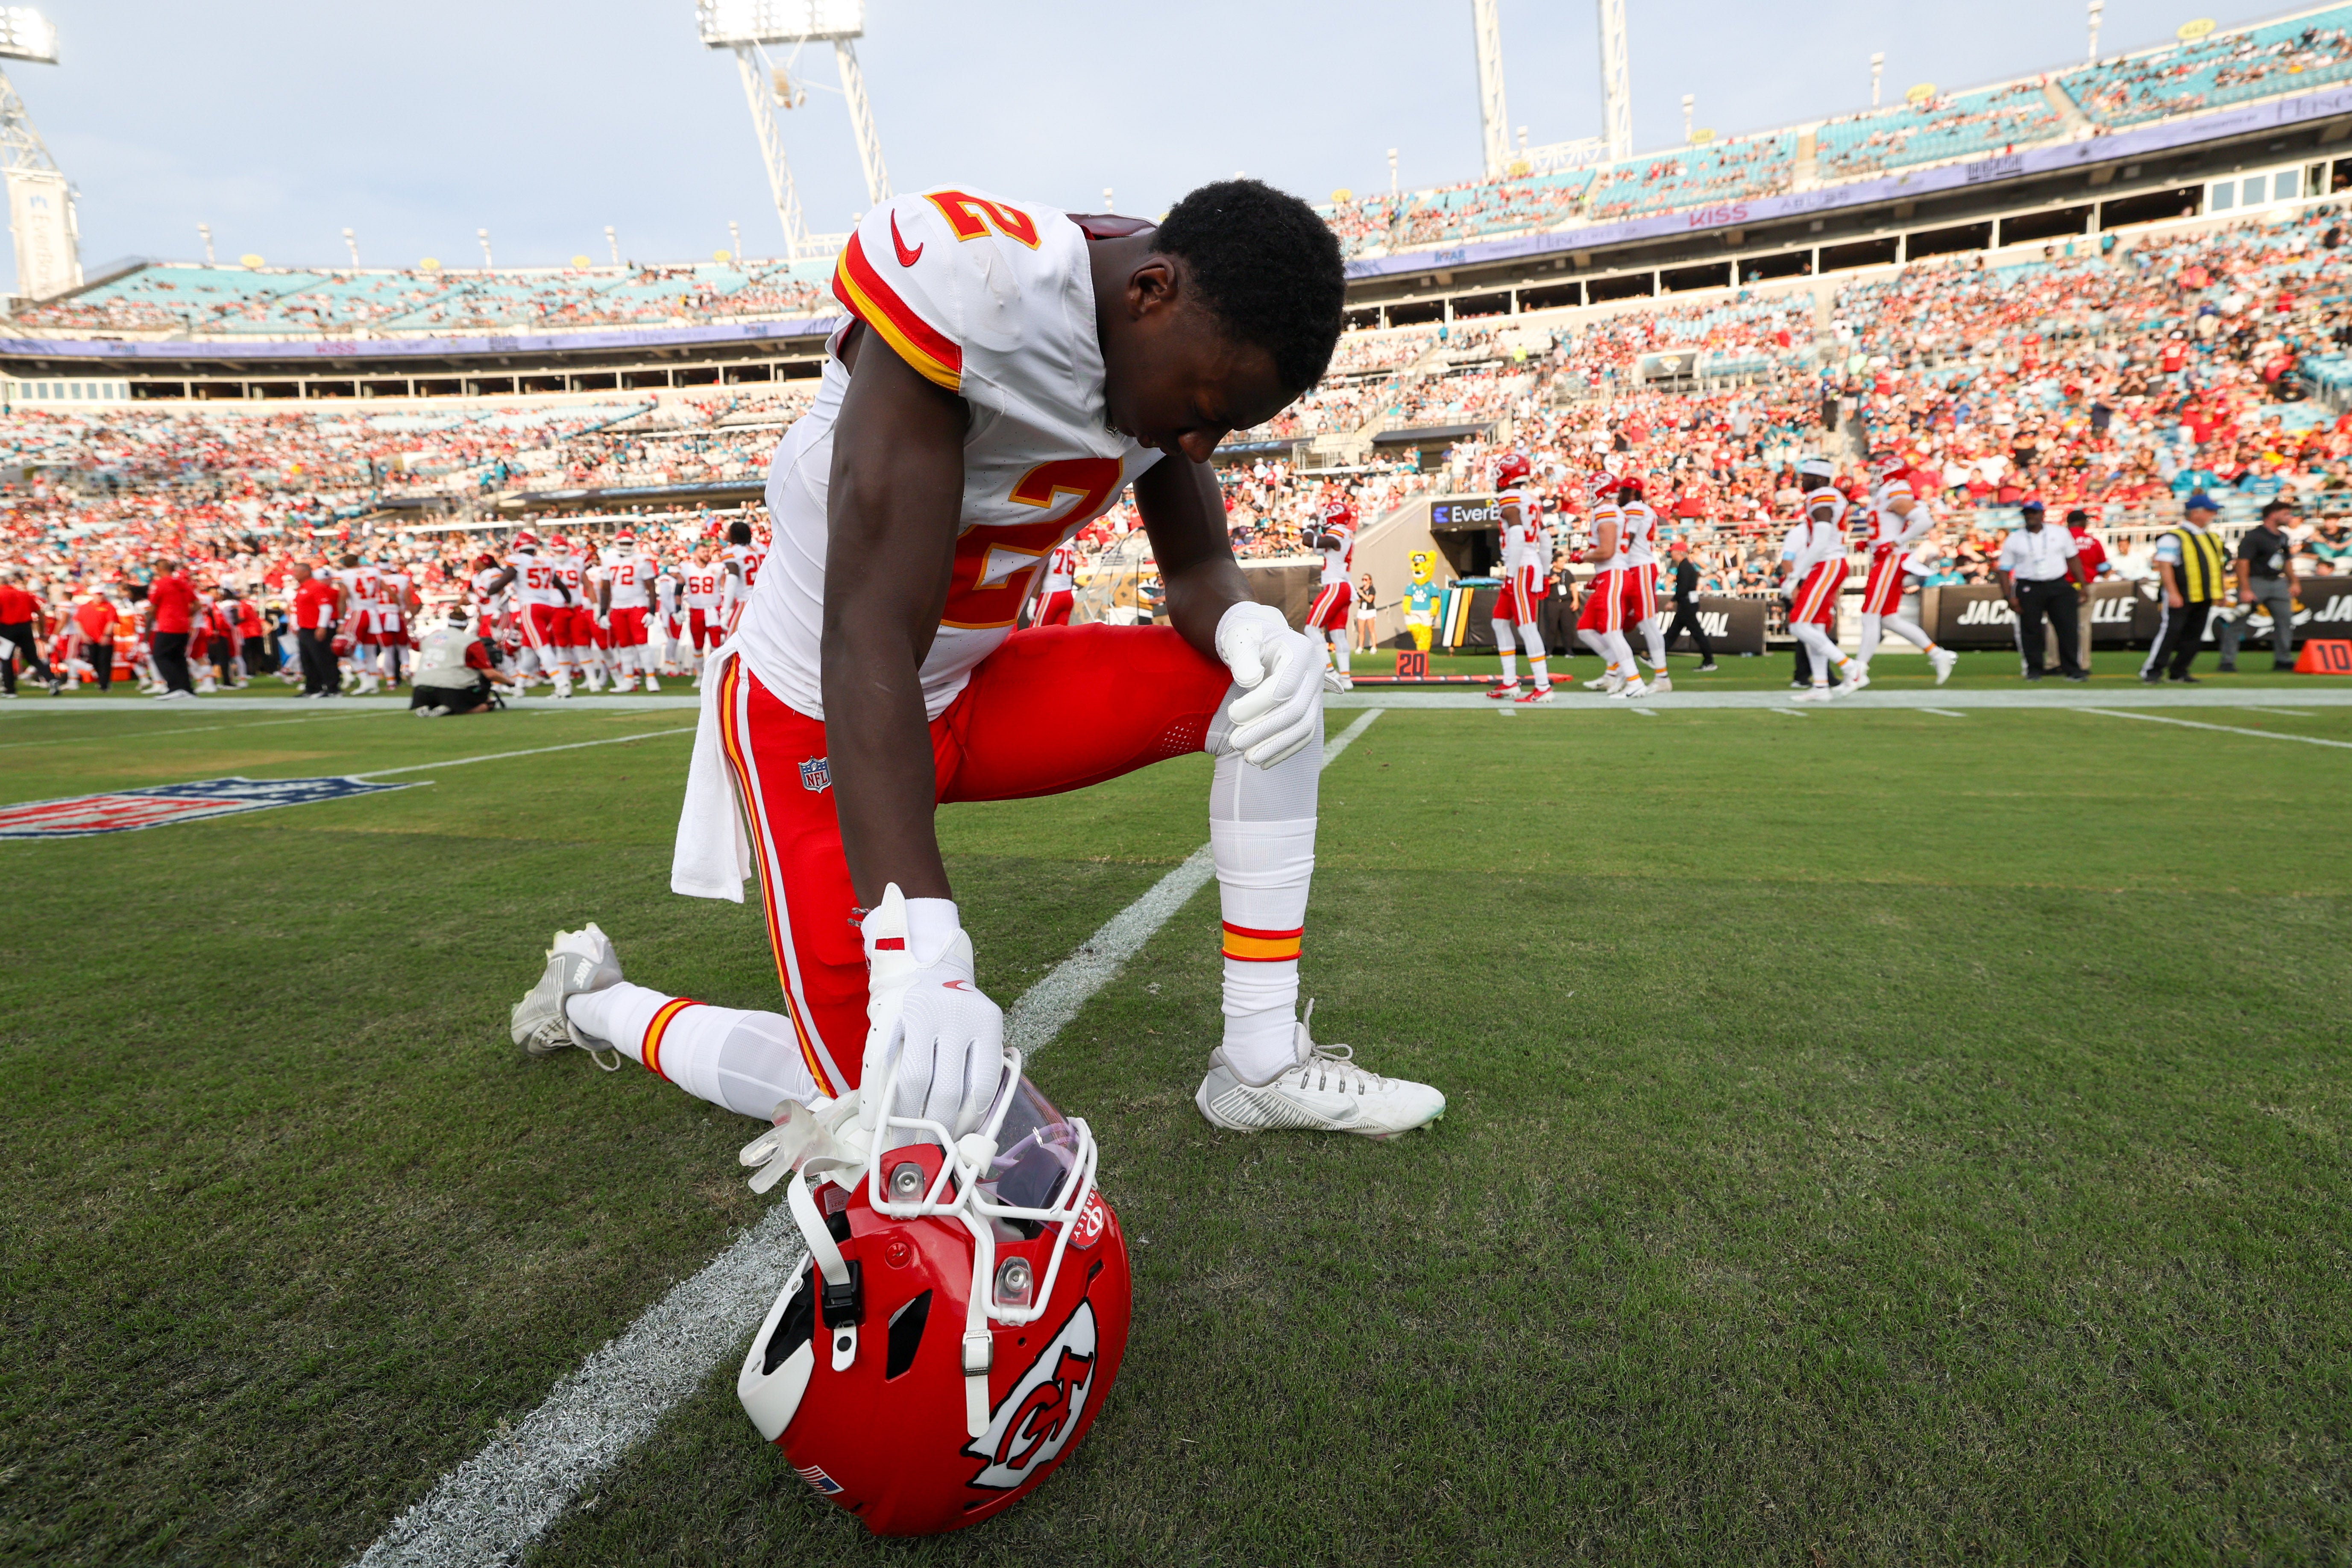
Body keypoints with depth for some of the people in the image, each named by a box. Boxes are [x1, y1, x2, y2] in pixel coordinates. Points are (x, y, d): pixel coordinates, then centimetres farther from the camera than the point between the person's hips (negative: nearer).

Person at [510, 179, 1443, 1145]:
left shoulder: (1190, 349, -6)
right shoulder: (976, 282, -30)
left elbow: (1198, 569, 1)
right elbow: (869, 640, -35)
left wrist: (1248, 628, -26)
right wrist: (916, 946, -42)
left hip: (972, 692, 7)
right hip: (817, 713, -7)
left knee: (1270, 684, -9)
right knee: (870, 1095, -4)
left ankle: (1263, 1067, 1)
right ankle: (591, 1000, 24)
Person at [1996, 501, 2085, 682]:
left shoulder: (2060, 534, 10)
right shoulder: (2013, 540, 4)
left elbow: (2072, 559, 15)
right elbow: (2004, 570, 2)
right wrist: (2009, 597, -8)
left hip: (2059, 587, 1)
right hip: (2028, 589, -1)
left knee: (2067, 628, -2)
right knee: (2030, 630, -1)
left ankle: (2072, 670, 4)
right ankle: (2034, 670, 10)